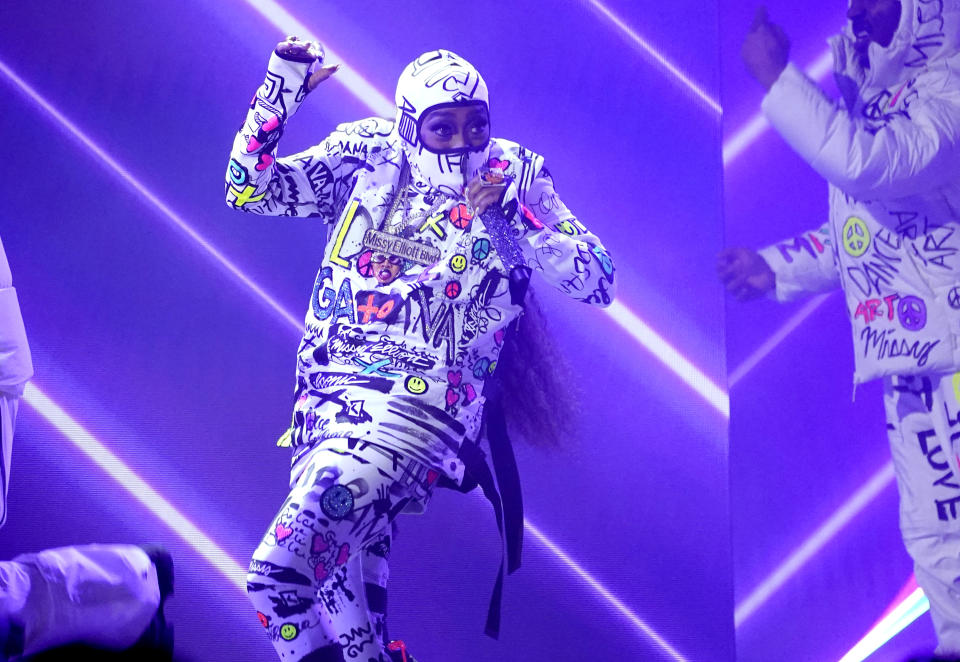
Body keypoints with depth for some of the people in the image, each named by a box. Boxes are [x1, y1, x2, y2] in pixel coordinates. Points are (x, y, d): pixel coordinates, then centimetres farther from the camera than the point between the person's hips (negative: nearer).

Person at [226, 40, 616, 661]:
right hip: (330, 392, 5)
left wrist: (517, 220, -15)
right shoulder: (367, 157, 7)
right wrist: (280, 91, -3)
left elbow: (599, 282, -3)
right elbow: (250, 189, 8)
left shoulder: (513, 179, 1)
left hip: (417, 397, -5)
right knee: (342, 561, 16)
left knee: (280, 571, -17)